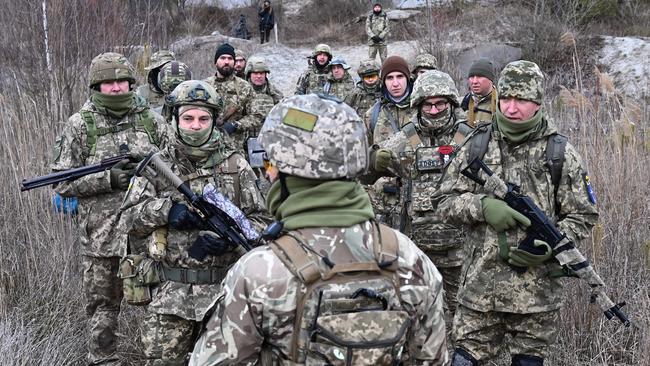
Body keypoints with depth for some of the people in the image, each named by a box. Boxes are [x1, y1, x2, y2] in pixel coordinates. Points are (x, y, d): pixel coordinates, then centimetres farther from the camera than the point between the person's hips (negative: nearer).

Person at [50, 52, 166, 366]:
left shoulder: (151, 120, 4)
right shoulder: (80, 125, -3)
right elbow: (62, 182, -5)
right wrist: (107, 178, -17)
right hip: (101, 234, -2)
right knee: (103, 307, 9)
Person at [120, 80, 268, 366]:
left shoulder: (235, 165, 1)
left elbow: (259, 220, 2)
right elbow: (129, 217, -1)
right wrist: (166, 209, -19)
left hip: (226, 289, 0)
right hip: (170, 293, 0)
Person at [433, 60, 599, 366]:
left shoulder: (560, 152, -1)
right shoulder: (477, 145, 3)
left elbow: (583, 216, 2)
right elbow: (445, 202, 3)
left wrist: (551, 246, -15)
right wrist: (482, 206, -16)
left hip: (537, 291, -1)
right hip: (479, 286, 1)